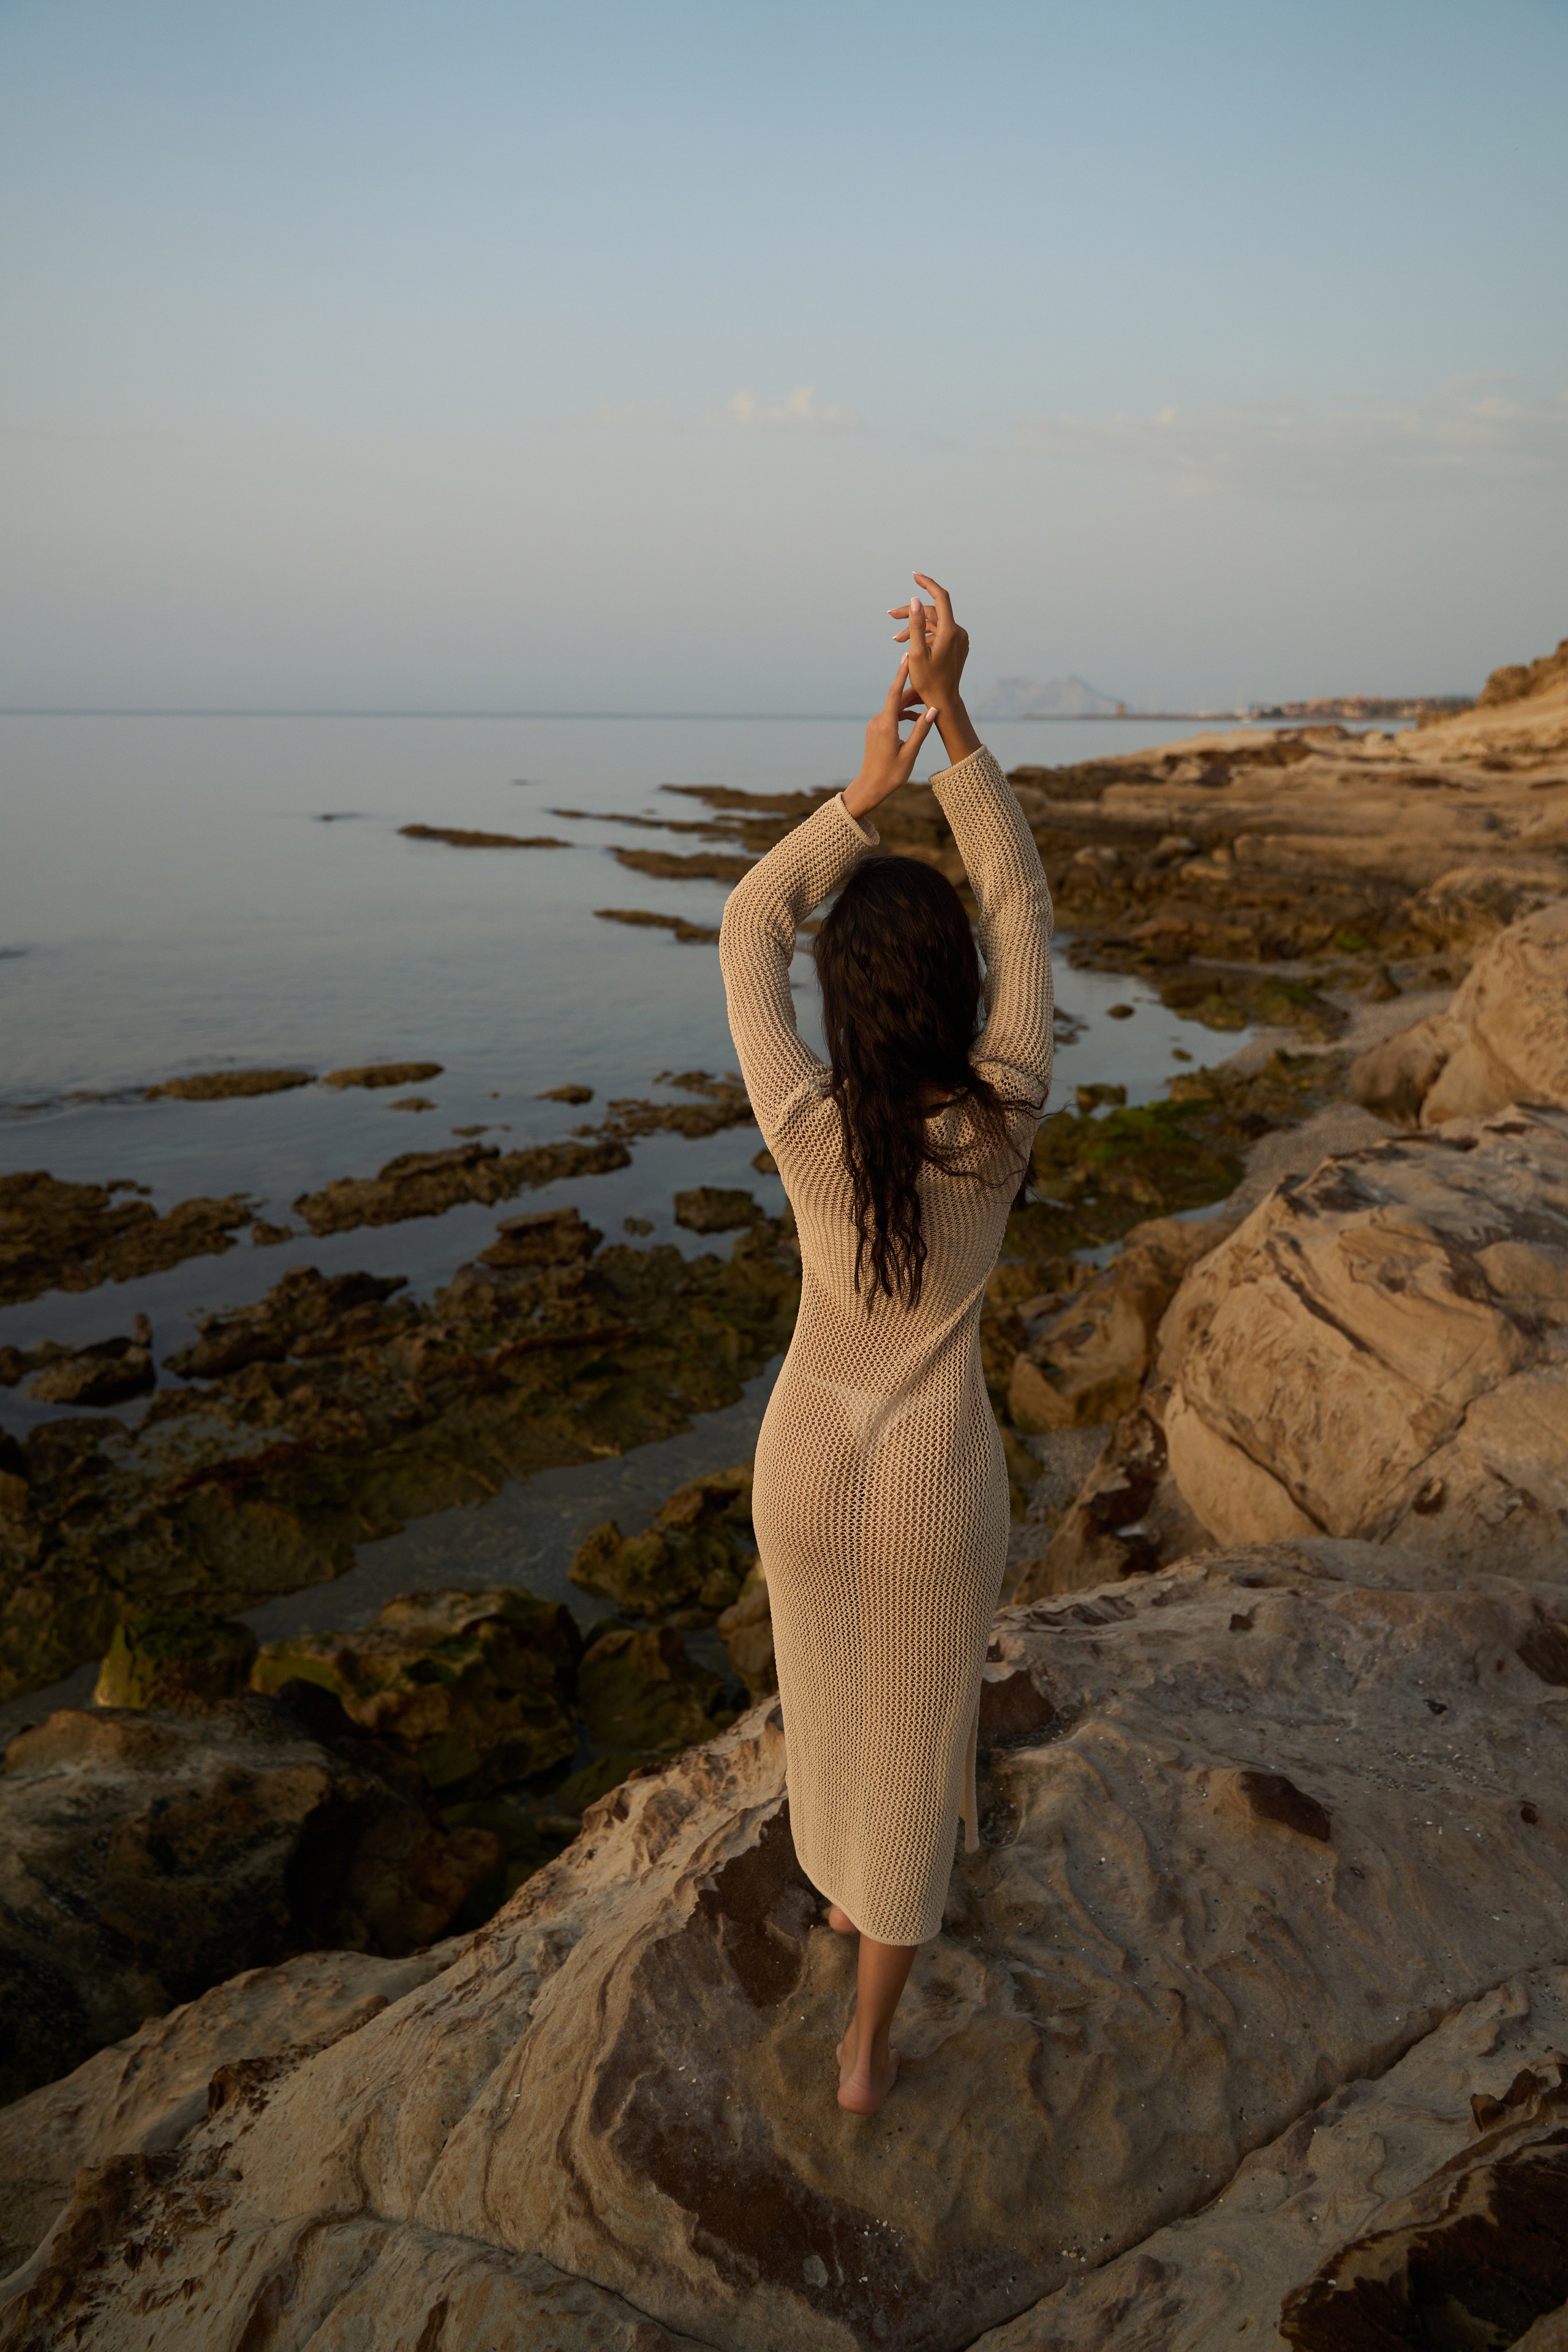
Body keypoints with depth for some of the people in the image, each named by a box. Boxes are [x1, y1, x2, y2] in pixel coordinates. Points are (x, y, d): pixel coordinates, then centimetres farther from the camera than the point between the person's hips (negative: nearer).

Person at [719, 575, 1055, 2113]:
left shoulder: (805, 1130, -28)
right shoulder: (1008, 1124, -26)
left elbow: (748, 927, -13)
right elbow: (1023, 909, -14)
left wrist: (867, 792, -21)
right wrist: (952, 714, -18)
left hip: (809, 1463, 1)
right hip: (940, 1483, 0)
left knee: (828, 1686, 29)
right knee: (915, 1729, 19)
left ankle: (842, 1884, 58)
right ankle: (867, 2041, 34)